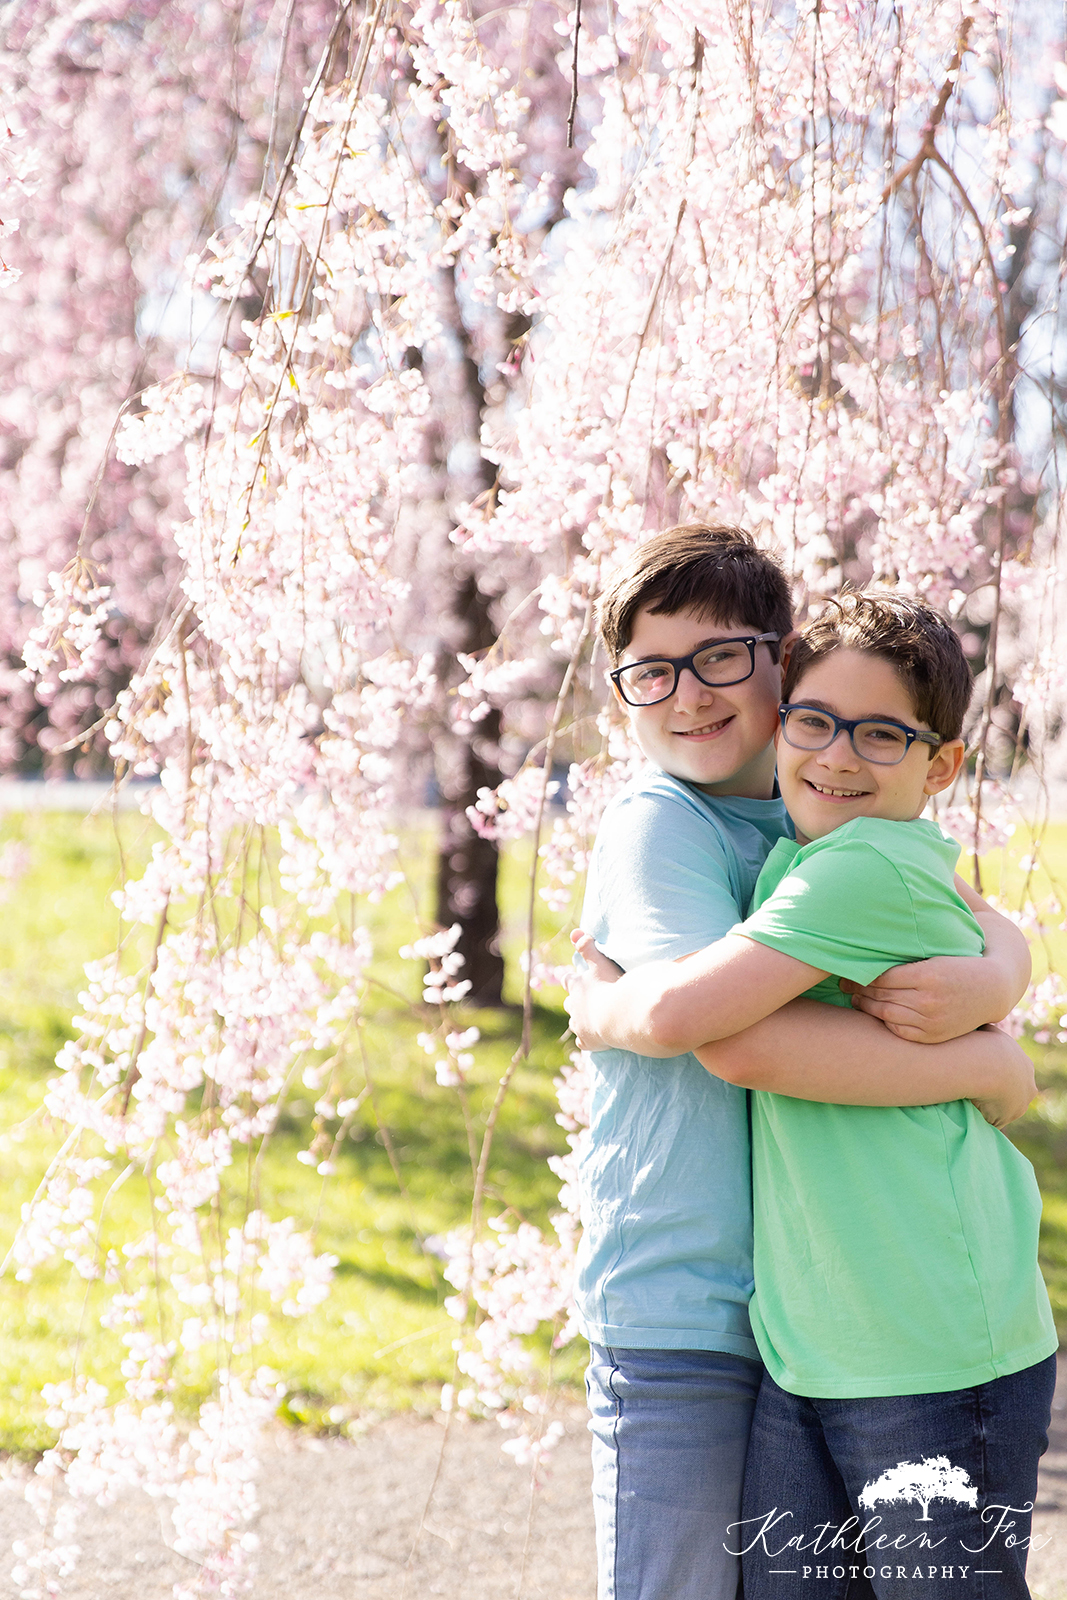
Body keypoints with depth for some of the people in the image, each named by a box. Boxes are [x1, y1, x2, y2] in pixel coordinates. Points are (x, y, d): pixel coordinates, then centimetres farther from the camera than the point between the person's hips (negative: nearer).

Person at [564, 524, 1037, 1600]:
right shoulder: (655, 826, -11)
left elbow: (999, 935, 4)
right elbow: (743, 1043, -25)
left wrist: (986, 984, -22)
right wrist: (992, 1068, -17)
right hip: (684, 1322, -6)